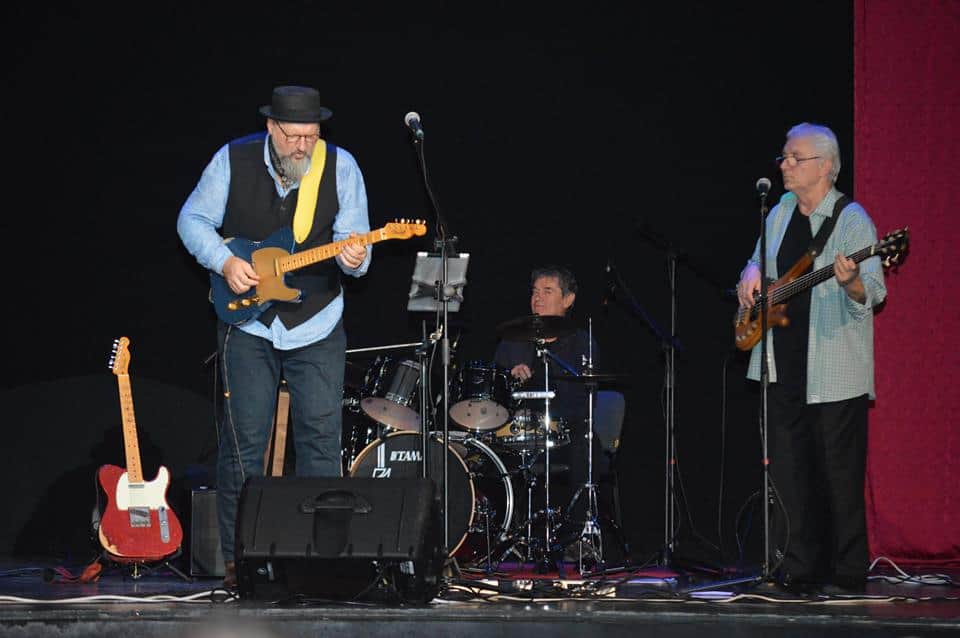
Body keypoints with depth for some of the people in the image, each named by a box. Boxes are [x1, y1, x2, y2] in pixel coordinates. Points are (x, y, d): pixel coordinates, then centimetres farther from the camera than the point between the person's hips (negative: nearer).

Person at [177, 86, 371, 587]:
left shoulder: (341, 167, -5)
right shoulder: (234, 160, -6)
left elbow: (353, 240, -7)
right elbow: (192, 219, 1)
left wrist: (353, 258, -30)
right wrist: (224, 262, -14)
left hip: (317, 325, 1)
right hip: (248, 324, -1)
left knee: (320, 440, 0)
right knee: (244, 442, 0)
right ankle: (237, 557, 8)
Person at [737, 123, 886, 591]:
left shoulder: (852, 220, -8)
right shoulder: (782, 211, 13)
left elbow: (874, 292, -15)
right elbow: (759, 260, 29)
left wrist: (852, 283, -36)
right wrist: (751, 276, 7)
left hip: (835, 371, -7)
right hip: (784, 365, 7)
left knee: (840, 472, -3)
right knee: (788, 466, 8)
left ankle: (848, 569, 5)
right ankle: (799, 564, 16)